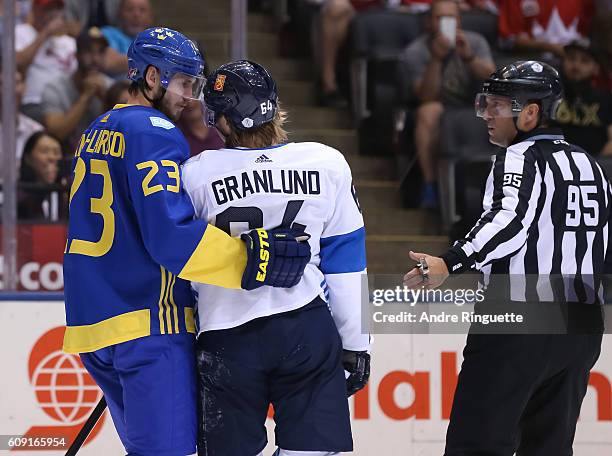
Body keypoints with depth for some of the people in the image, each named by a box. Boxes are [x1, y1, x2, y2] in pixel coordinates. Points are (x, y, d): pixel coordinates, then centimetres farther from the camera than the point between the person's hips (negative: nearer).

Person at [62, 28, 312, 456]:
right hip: (148, 324, -9)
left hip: (93, 322, 9)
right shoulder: (154, 134, -11)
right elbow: (169, 235, -22)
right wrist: (251, 258, -26)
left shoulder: (97, 133, 19)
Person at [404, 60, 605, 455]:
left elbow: (510, 222, -25)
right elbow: (607, 251, 20)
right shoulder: (590, 166, 17)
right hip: (582, 329, 8)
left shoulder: (520, 157, -7)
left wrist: (451, 264, -35)